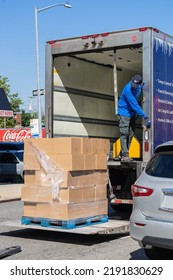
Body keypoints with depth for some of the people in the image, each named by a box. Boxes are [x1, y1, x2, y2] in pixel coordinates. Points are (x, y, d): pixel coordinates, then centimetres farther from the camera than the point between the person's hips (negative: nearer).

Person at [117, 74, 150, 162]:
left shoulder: (140, 85, -5)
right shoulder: (128, 90, -28)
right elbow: (134, 105, -29)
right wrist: (145, 117, -29)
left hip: (132, 113, 8)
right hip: (124, 113, -8)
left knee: (130, 134, 7)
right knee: (124, 134, -11)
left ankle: (123, 153, 15)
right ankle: (125, 155, -12)